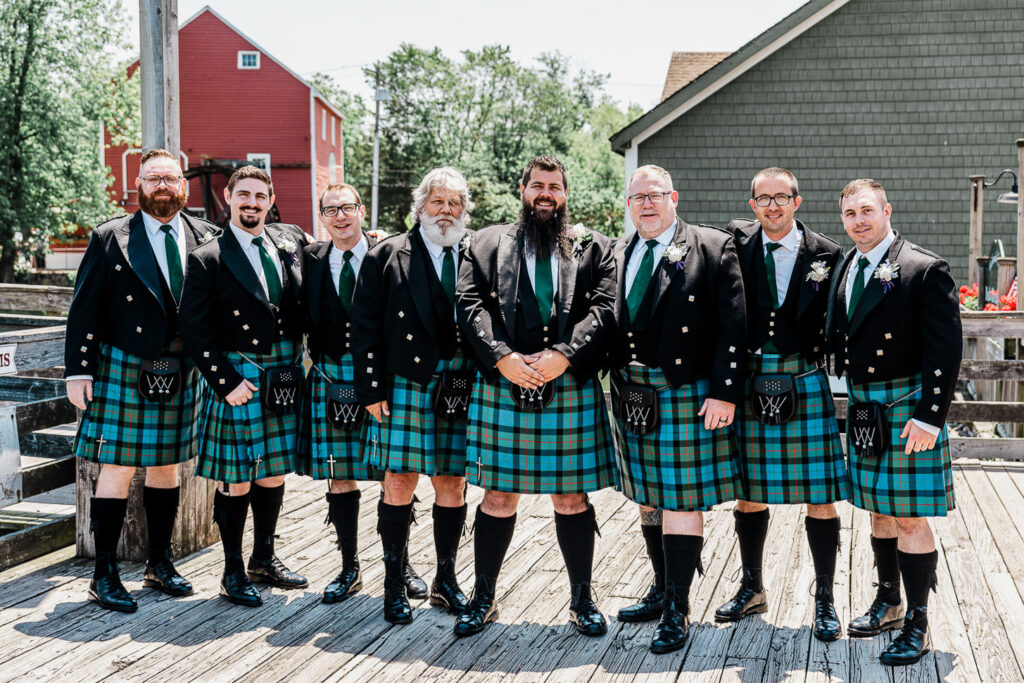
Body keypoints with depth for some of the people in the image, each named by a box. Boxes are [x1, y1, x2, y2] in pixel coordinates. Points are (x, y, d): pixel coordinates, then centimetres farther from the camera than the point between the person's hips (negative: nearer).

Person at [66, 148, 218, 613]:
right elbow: (84, 310, -4)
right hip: (123, 369, -3)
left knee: (166, 466, 12)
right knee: (118, 469, -1)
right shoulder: (110, 239, -2)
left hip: (179, 374, 3)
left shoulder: (205, 239, 5)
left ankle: (160, 564, 25)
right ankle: (104, 574, 8)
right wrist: (79, 370, -8)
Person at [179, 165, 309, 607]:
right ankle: (233, 572, 16)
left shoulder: (291, 241, 7)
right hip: (237, 379, -5)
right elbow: (195, 332, -9)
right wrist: (226, 383, -14)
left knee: (274, 474, 14)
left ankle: (264, 559, 30)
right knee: (236, 482, 2)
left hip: (284, 379, 5)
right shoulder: (208, 259, -6)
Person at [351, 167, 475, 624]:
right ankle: (394, 586, 13)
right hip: (406, 385, -2)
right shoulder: (387, 256, 3)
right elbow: (365, 326, 0)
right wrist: (373, 388, -6)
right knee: (399, 484, 0)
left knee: (452, 486, 8)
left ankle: (445, 581, 23)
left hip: (460, 389, 2)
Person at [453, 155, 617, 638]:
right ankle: (484, 598, 19)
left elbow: (604, 307, -1)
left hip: (571, 387, 0)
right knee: (498, 496, 4)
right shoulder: (487, 244, 11)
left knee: (572, 496, 6)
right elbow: (471, 305, 0)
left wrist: (563, 355, -15)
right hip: (502, 386, 0)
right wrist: (502, 357, -13)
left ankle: (582, 599, 20)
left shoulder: (593, 248, 11)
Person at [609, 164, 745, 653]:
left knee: (682, 502, -2)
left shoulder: (712, 248, -4)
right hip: (632, 397, 6)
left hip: (687, 395, -5)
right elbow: (606, 324, 12)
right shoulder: (615, 256, 11)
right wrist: (614, 384, 4)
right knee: (649, 500, 16)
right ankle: (662, 592, 31)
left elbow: (732, 326, -9)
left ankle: (677, 611, 7)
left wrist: (725, 393, -16)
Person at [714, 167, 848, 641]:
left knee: (820, 497, 2)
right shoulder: (736, 243, 3)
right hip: (749, 384, 1)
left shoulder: (827, 255, 1)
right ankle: (751, 589, 29)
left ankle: (824, 600, 17)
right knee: (748, 493, 11)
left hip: (806, 384, -1)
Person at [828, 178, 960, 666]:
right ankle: (887, 604, 33)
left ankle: (916, 625, 10)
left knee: (909, 518, -2)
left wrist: (929, 417, -19)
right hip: (862, 408, 7)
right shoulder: (844, 269, 9)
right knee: (879, 511, 18)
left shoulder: (924, 270, -12)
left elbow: (945, 349, -15)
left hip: (907, 410, -7)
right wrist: (852, 400, 7)